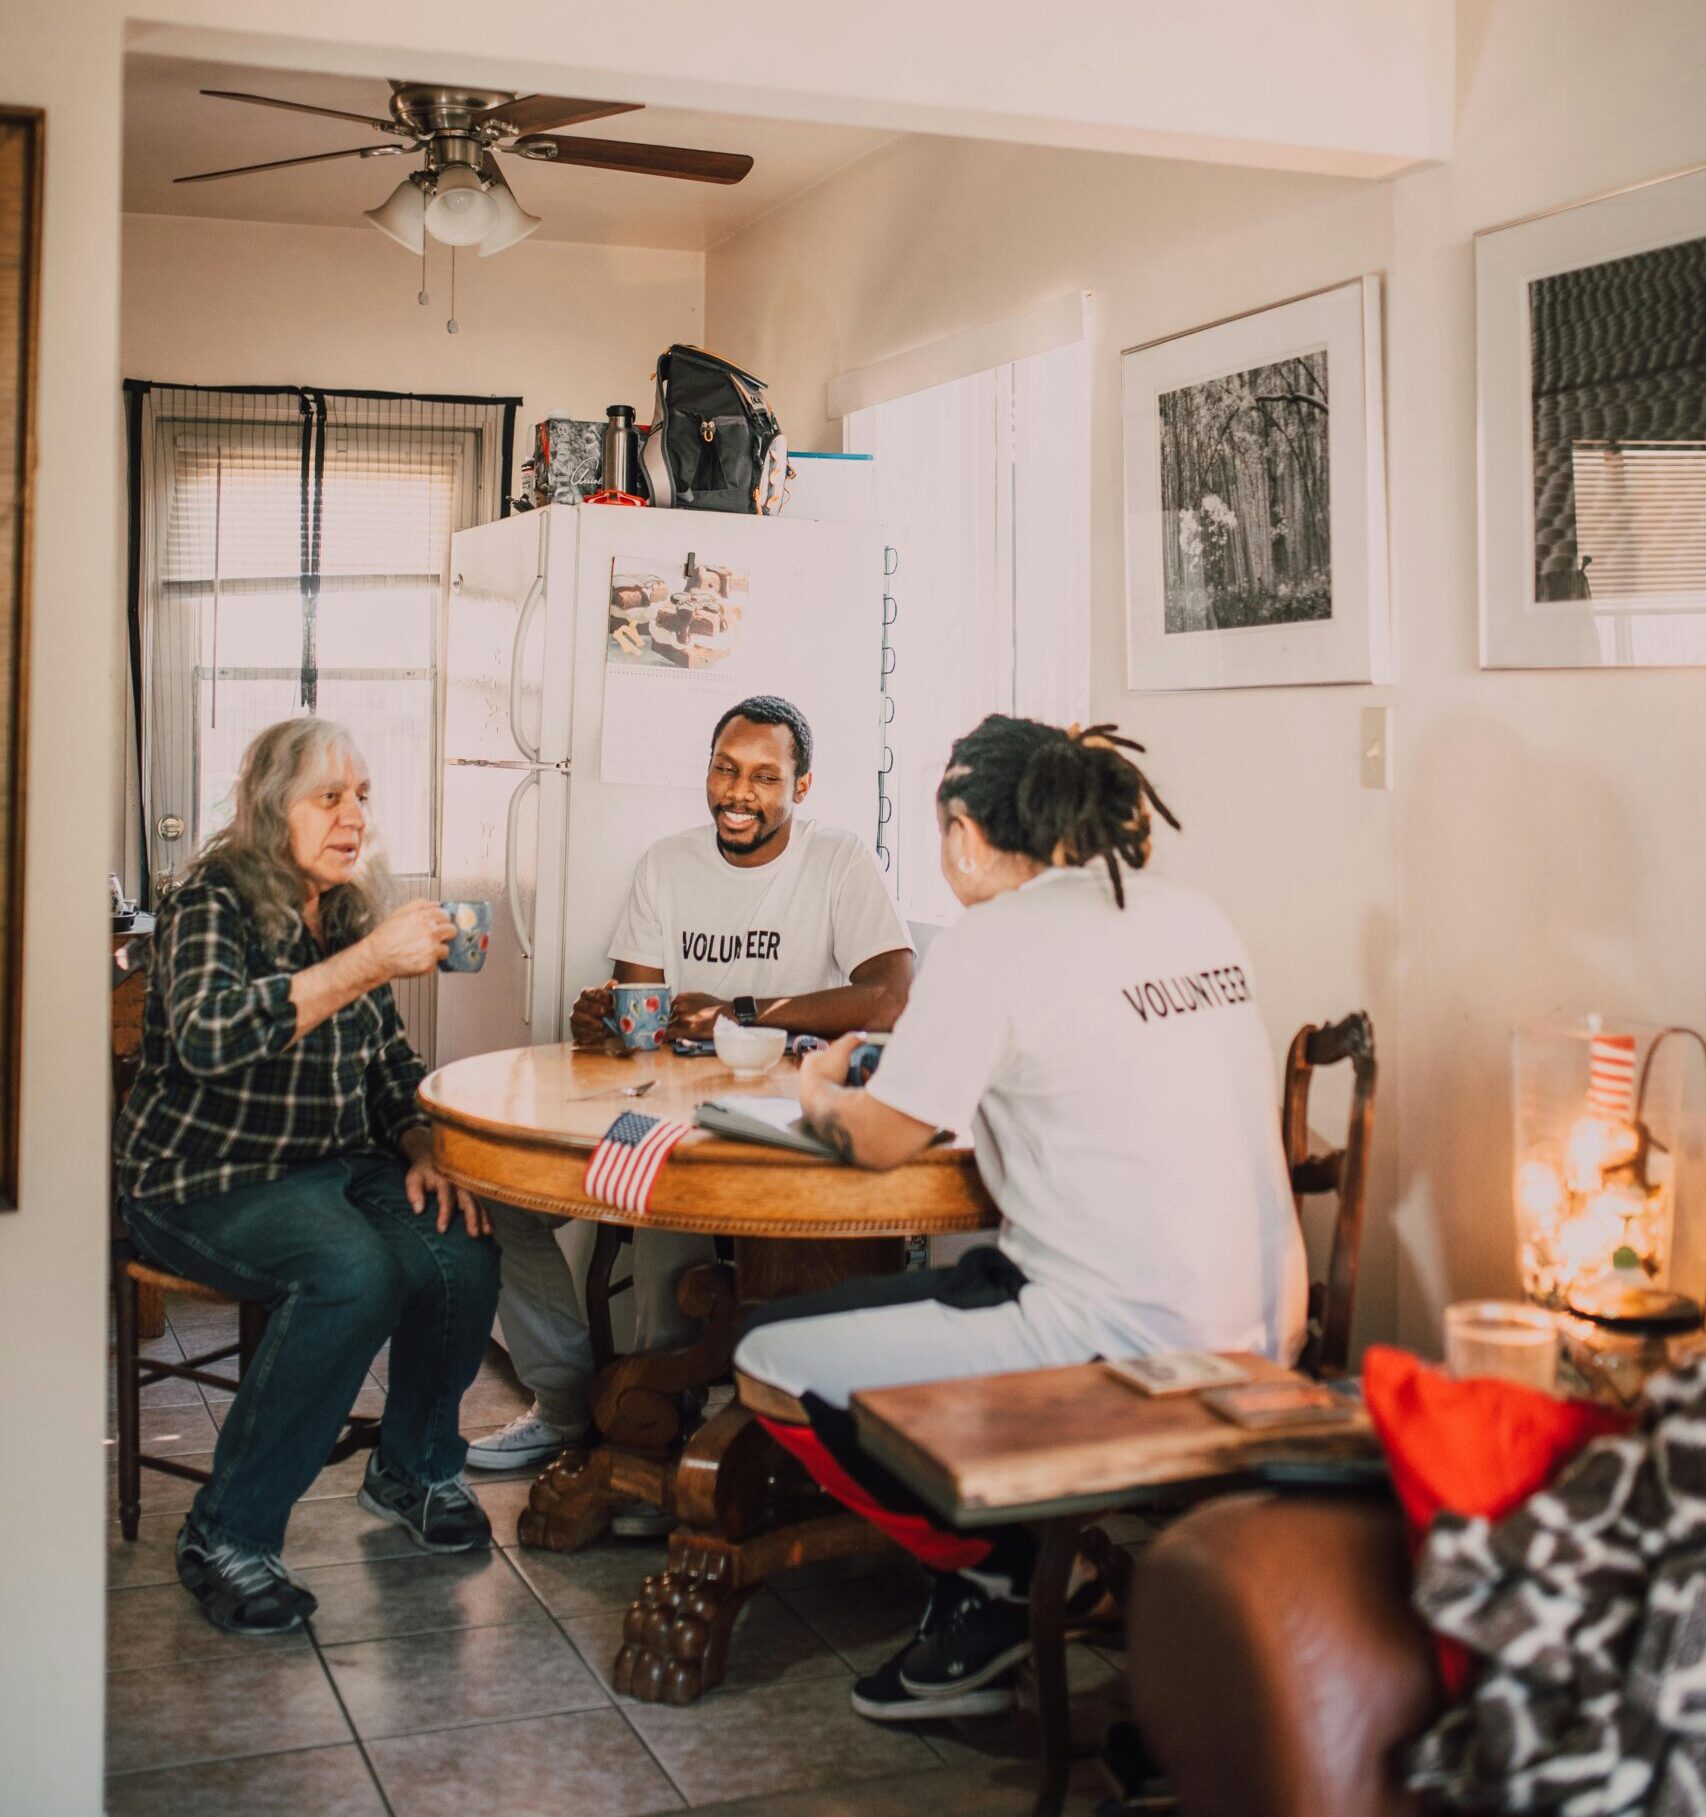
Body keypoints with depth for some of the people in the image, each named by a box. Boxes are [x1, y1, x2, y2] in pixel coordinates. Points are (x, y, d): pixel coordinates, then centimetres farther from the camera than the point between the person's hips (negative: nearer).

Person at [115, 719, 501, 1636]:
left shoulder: (348, 909, 10)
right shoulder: (211, 901, -12)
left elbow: (388, 1058, 19)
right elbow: (209, 1036, -32)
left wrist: (421, 1149, 0)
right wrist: (367, 962, -36)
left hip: (339, 1167, 6)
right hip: (207, 1182, -6)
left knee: (463, 1251, -21)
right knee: (354, 1275, -33)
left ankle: (413, 1467, 6)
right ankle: (227, 1535, -18)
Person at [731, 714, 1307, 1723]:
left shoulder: (994, 941, -11)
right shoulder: (1196, 918, 11)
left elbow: (879, 1139, -6)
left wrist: (819, 1089, 15)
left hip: (1130, 1347, -9)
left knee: (769, 1364, 1)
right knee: (946, 1287, 30)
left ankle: (991, 1579, 13)